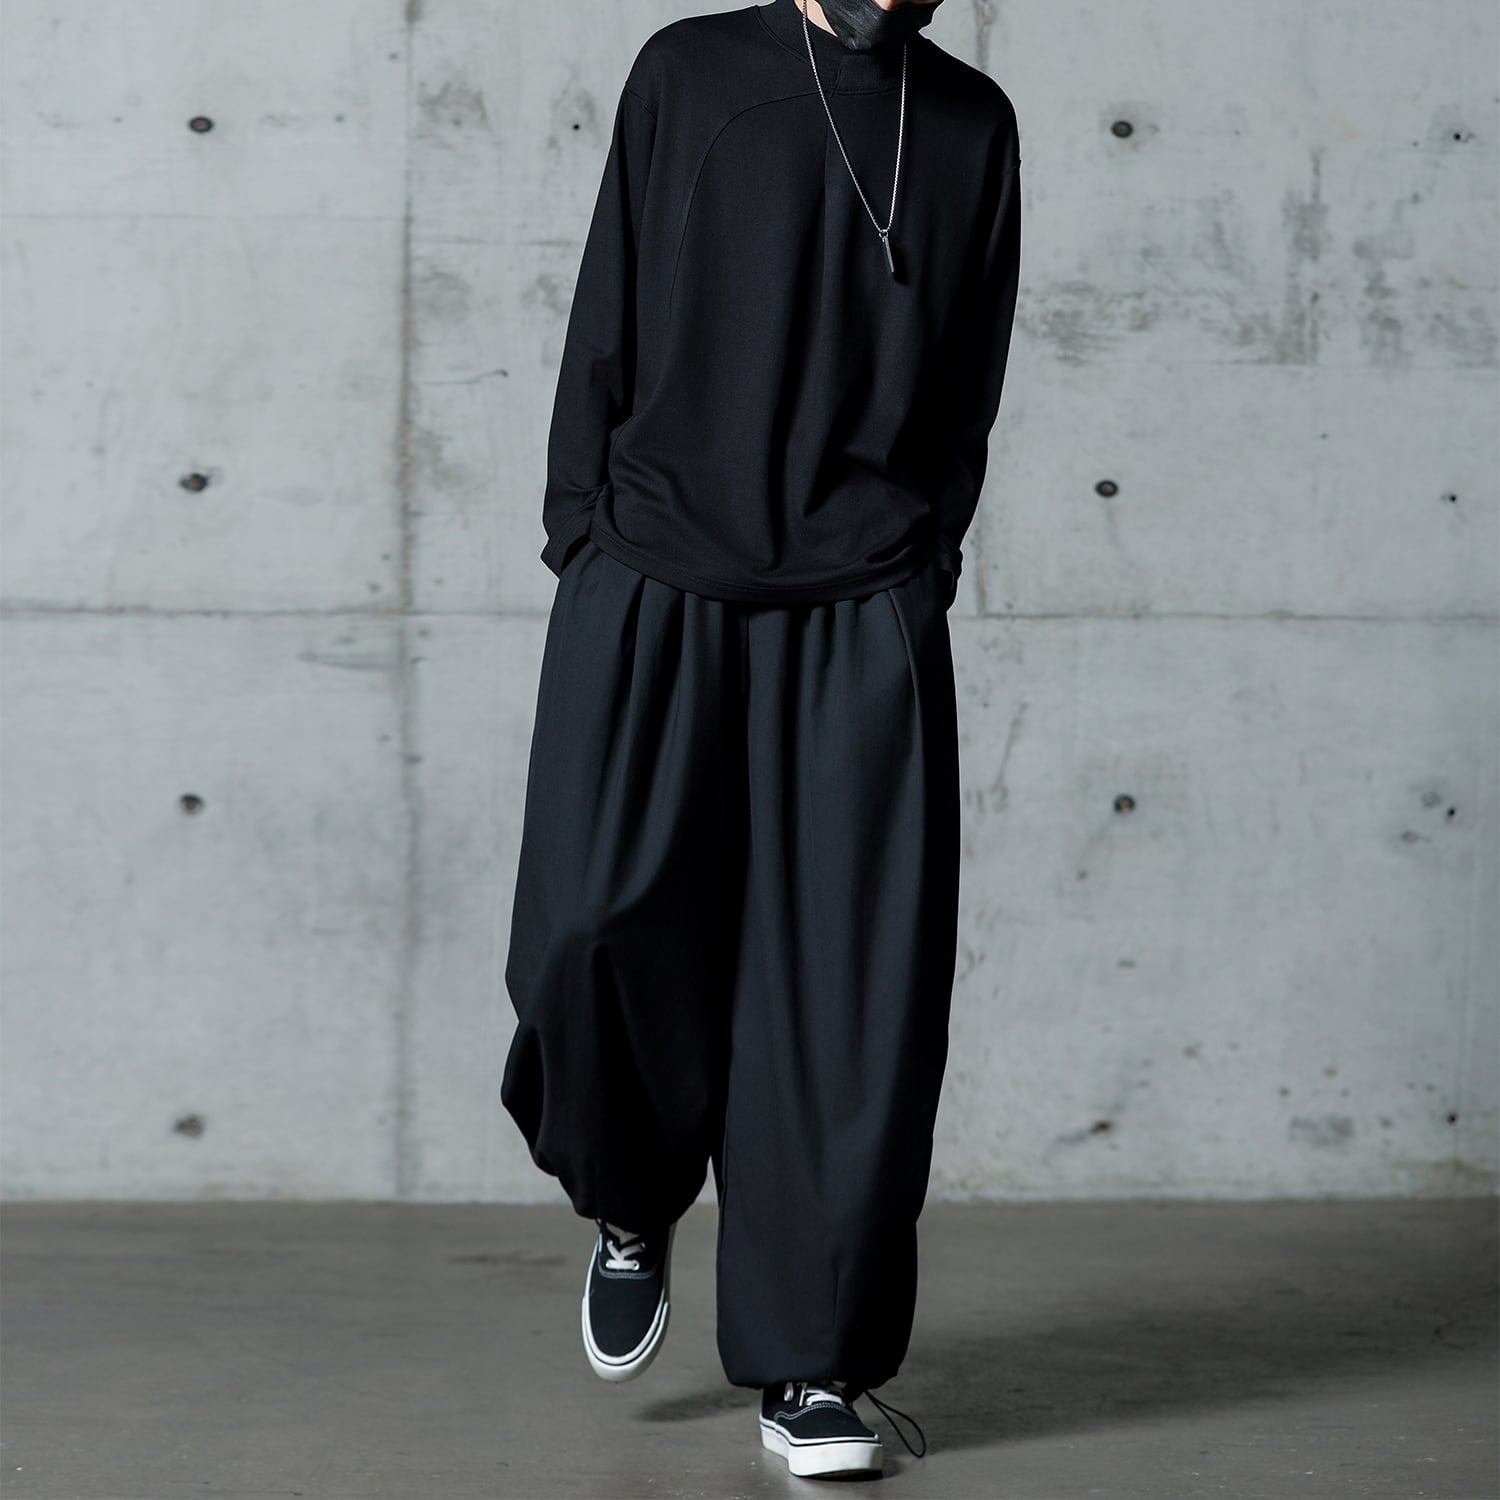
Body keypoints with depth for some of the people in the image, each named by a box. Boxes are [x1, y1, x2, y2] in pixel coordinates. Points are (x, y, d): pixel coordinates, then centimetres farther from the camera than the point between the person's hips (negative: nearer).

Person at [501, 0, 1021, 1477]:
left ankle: (812, 1365, 4)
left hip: (863, 620, 1)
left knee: (854, 984, -5)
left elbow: (966, 392, 14)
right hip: (654, 593, -1)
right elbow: (605, 330, 7)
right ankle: (631, 1209, 19)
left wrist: (918, 568, 4)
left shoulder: (973, 122, 13)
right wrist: (586, 548, 1)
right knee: (595, 927, -11)